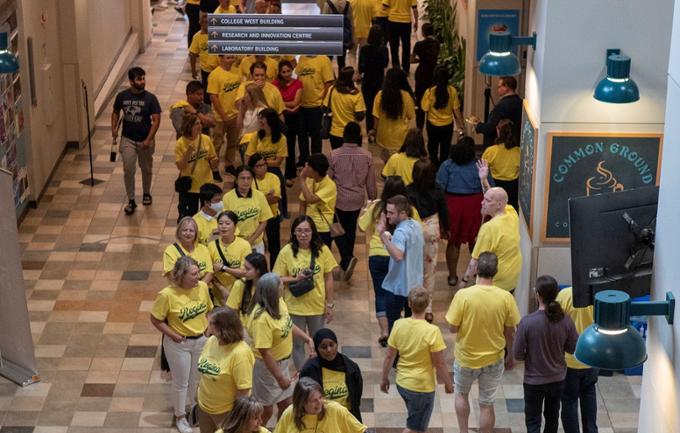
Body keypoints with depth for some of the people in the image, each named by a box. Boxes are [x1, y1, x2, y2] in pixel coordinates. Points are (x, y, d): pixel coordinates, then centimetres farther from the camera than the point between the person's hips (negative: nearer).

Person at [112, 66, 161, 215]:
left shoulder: (150, 98, -13)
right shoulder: (122, 96, -7)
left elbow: (156, 120, -13)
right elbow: (116, 112, 11)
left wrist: (148, 140, -21)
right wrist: (114, 128, -6)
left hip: (145, 140, -1)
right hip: (127, 139, 1)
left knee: (146, 169, 15)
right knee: (128, 170, -5)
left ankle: (146, 193, 39)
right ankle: (131, 201, 7)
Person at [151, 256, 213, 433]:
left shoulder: (202, 287, -11)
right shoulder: (167, 295, -26)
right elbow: (155, 319, -14)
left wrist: (208, 327, -3)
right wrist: (173, 335, -15)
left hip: (201, 340, 5)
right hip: (179, 344, -4)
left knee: (198, 378, 22)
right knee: (181, 382, 11)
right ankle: (180, 417, 32)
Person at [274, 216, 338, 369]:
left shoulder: (322, 250, -9)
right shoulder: (286, 251, -11)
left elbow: (328, 278, -2)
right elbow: (278, 279, -5)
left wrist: (330, 304, -1)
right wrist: (295, 279, -22)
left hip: (318, 305, 1)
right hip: (295, 306, -1)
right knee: (298, 344, 12)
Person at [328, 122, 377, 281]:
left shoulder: (334, 155, -16)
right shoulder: (367, 156, -9)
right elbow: (371, 182, -1)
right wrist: (373, 199, 15)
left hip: (338, 199, -3)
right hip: (357, 199, 3)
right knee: (350, 230, 19)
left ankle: (347, 258, -12)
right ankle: (346, 262, 30)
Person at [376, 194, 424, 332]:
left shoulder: (401, 232, -27)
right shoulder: (416, 226, 2)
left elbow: (398, 256, -43)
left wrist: (383, 235, -49)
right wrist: (392, 239, 13)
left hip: (398, 286, -9)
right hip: (415, 284, 9)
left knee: (393, 321, 6)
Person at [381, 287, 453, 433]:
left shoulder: (399, 325, -11)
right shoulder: (432, 331, -24)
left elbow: (389, 356, -3)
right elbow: (440, 364, -16)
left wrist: (385, 379, 11)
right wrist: (448, 383, 1)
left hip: (402, 383, 5)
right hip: (422, 387, -5)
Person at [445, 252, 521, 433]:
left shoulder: (463, 295, -22)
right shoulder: (506, 297, -15)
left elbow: (452, 328, -14)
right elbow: (509, 332, -4)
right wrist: (510, 355, 12)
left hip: (466, 358, -1)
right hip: (493, 360, 1)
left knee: (461, 394, 27)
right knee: (487, 404, 15)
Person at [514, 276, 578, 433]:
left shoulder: (527, 322, -24)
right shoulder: (565, 320, -15)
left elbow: (518, 354, -16)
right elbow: (574, 348, -2)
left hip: (534, 380, -3)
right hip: (557, 378, 3)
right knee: (552, 416, 24)